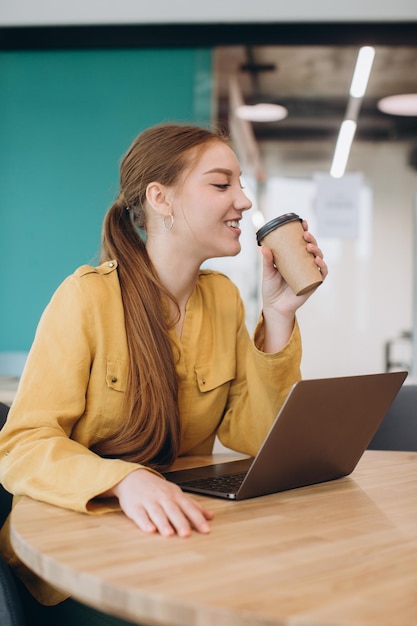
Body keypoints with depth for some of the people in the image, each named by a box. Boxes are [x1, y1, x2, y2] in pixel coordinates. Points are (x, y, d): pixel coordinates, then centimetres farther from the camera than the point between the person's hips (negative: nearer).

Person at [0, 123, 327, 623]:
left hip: (182, 537, 6)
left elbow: (251, 436, 0)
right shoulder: (87, 297, -15)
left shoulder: (223, 297, 4)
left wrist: (279, 316, -8)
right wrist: (125, 481, -37)